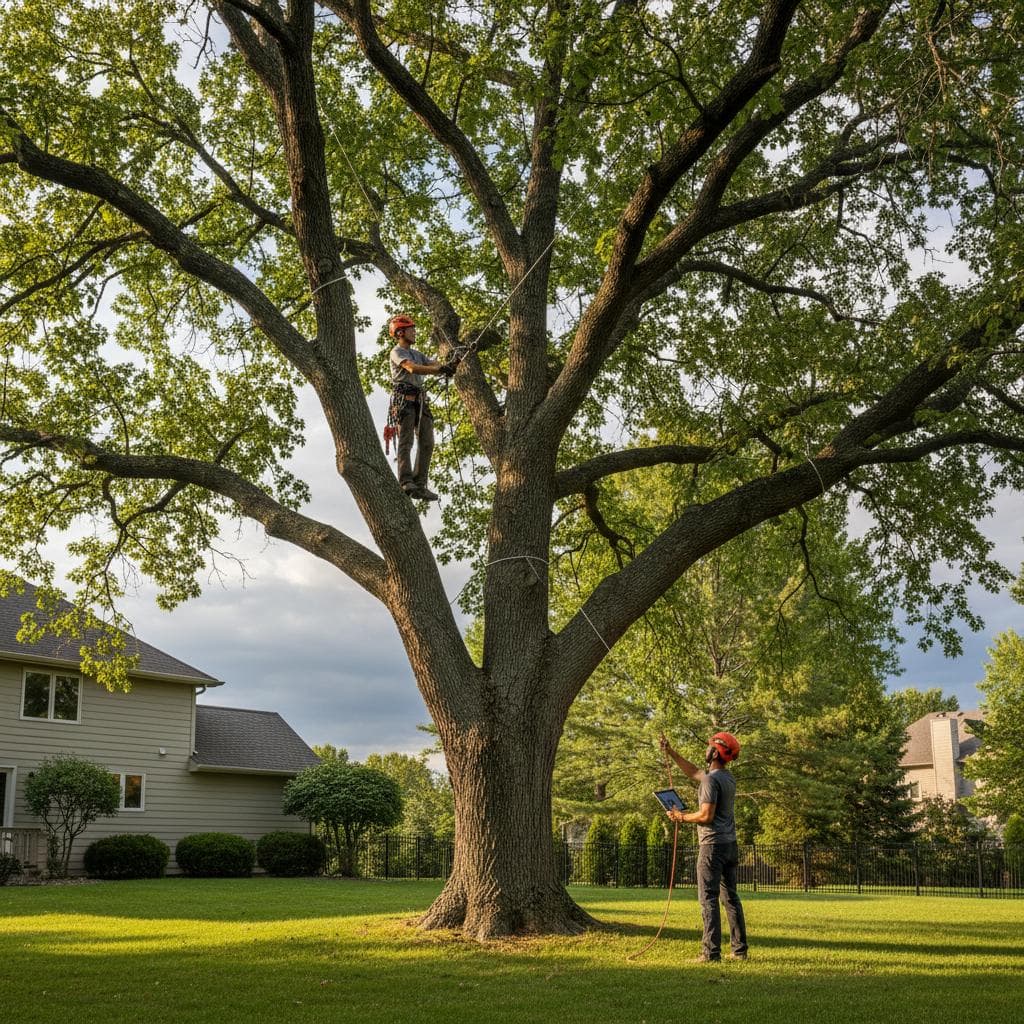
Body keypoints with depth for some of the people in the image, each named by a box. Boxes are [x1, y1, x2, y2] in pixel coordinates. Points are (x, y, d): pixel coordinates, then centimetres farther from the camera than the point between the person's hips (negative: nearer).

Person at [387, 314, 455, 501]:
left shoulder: (417, 354, 26)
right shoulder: (397, 352, 0)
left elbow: (435, 364, 11)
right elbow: (412, 368, -18)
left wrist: (450, 365, -12)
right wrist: (440, 369, -25)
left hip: (419, 399, 8)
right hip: (404, 398, -8)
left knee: (427, 442, 0)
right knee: (406, 441, -15)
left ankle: (420, 484, -1)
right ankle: (406, 482, -22)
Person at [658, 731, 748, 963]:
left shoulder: (711, 780, -15)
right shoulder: (728, 777, 14)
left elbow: (707, 815, -21)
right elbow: (694, 772, 27)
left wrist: (681, 817, -6)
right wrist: (671, 753, 28)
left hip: (713, 845, -9)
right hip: (730, 845, 9)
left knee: (709, 898, -7)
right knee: (731, 897, 12)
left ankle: (711, 952, -9)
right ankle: (740, 950, 14)